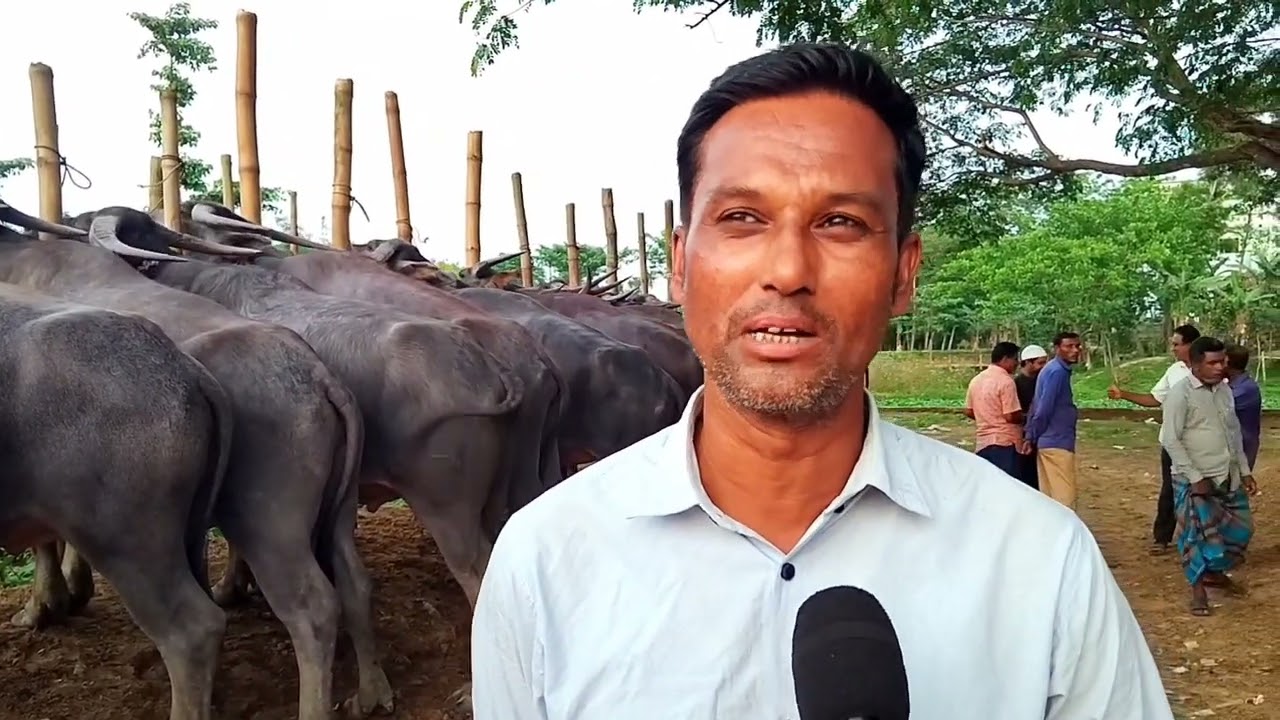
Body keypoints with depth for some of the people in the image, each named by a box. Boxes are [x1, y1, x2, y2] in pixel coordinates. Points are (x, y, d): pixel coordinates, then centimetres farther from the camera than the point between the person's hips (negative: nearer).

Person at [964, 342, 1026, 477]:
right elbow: (1011, 416, -17)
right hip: (1004, 442, -8)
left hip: (982, 442, 8)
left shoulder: (976, 380, 10)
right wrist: (1024, 417, 1)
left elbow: (968, 412, 15)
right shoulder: (1005, 381, -13)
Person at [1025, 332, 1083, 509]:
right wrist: (1034, 437, -7)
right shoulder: (1057, 371, -17)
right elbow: (1044, 408, -19)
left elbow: (1036, 405, 15)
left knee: (1049, 496, 13)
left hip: (1048, 441, 10)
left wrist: (1030, 435, 12)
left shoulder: (1053, 369, 15)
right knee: (1065, 497, -6)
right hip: (1057, 443, -10)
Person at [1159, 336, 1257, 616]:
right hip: (1194, 480, -7)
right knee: (1199, 534, -1)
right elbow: (1171, 440, -17)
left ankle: (1215, 573, 36)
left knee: (1240, 528, 14)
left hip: (1228, 477, 7)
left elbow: (1234, 433, 17)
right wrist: (1195, 477, -18)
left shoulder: (1224, 390, 7)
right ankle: (1198, 587, 18)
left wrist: (1245, 471, 13)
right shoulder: (1180, 393, -15)